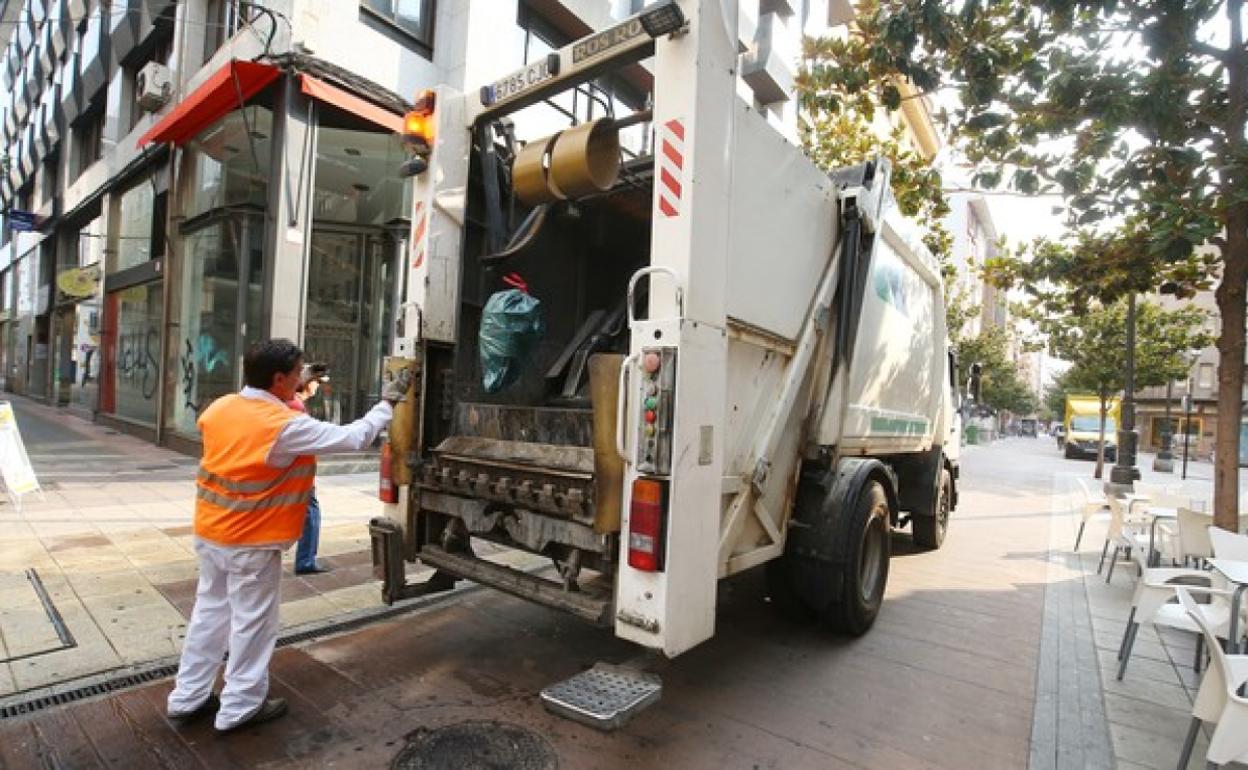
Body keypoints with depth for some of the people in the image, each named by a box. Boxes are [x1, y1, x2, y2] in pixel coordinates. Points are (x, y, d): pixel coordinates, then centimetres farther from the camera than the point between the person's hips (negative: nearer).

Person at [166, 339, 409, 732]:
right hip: (252, 542, -8)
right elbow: (354, 438, -21)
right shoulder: (287, 426, -23)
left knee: (209, 611, 21)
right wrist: (387, 403, -8)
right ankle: (240, 707, 22)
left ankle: (187, 697, 34)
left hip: (209, 532, 8)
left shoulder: (219, 408, -2)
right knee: (252, 622, 8)